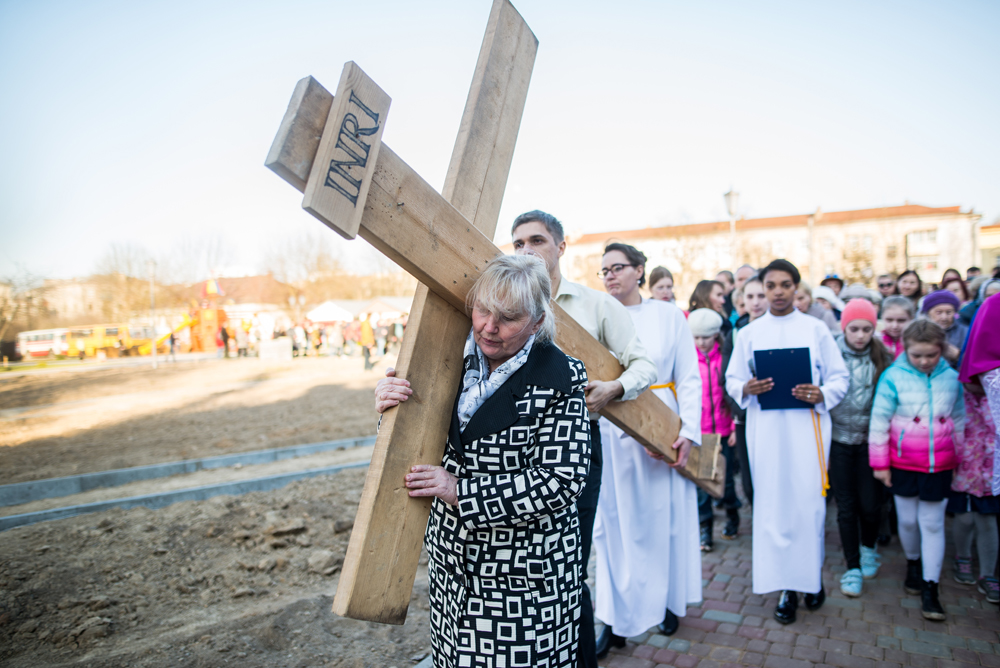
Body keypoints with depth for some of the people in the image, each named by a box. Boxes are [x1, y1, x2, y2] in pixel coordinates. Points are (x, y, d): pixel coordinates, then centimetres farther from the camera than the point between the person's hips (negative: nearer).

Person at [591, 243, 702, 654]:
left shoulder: (668, 316, 1)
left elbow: (689, 378, 0)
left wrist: (688, 431, -10)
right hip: (611, 433, 0)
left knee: (664, 520, 12)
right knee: (615, 523, 5)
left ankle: (668, 601, 34)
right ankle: (616, 621, 16)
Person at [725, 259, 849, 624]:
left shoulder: (817, 329, 7)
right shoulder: (749, 333, 10)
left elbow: (840, 378, 6)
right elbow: (732, 379, 9)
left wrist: (821, 394, -14)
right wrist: (746, 389, -13)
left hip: (807, 427, -1)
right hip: (766, 430, 1)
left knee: (808, 502, -1)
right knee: (772, 505, 1)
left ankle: (813, 576, 21)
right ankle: (786, 586, 13)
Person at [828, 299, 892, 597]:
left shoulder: (883, 358, -1)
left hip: (871, 440, 1)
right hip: (839, 440, -1)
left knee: (870, 503, 3)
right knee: (846, 506, 5)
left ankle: (869, 548, 35)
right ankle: (853, 567, 20)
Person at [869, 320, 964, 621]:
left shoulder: (951, 378, -1)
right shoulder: (893, 377, -11)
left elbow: (959, 421, 11)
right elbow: (879, 421, -7)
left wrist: (958, 457, 16)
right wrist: (879, 462, -5)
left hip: (938, 466, 1)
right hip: (903, 464, -1)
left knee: (933, 524, 5)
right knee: (908, 520, 12)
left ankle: (930, 587, 13)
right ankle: (913, 563, 39)